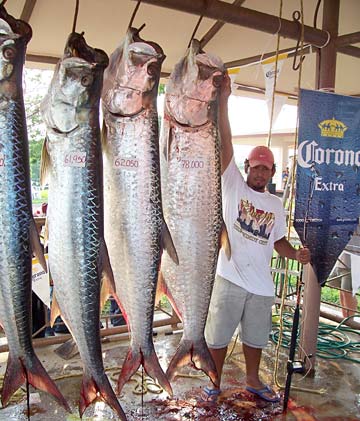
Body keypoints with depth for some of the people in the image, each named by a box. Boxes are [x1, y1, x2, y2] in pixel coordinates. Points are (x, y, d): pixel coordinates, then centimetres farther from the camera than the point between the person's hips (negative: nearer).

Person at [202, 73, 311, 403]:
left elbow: (278, 240, 14)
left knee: (255, 336, 20)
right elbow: (225, 143, -13)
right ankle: (214, 382, 31)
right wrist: (223, 100, -20)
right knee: (218, 335, 10)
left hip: (261, 283, 4)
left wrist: (296, 254, -7)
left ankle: (253, 380, 42)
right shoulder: (233, 185, -4)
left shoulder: (276, 204, 9)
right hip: (230, 278, -4)